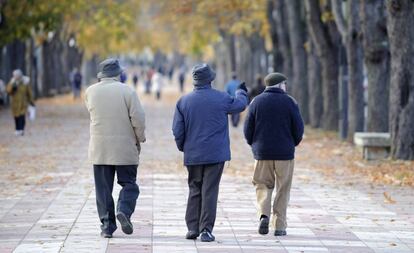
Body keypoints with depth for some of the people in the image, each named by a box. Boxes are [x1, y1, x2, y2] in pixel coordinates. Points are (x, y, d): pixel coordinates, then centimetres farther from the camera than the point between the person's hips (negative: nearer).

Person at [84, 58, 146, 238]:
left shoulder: (90, 92, 3)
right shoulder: (127, 91, -6)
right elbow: (138, 118, -10)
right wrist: (139, 139, 4)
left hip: (99, 148, 2)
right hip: (125, 148, -2)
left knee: (103, 188, 6)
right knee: (128, 183, 8)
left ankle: (107, 225, 2)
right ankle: (124, 210, -16)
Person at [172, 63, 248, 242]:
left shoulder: (183, 101, -1)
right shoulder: (221, 99, -6)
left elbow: (177, 130, 1)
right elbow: (239, 105, 13)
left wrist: (182, 147, 18)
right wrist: (241, 92, 34)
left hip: (193, 154, 2)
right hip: (215, 154, -2)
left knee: (194, 190, 14)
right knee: (210, 192, -1)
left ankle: (192, 228, 10)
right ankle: (206, 229, -5)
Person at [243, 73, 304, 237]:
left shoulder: (256, 102, 2)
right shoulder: (289, 102, -3)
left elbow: (248, 129, 0)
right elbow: (298, 128, -4)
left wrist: (254, 145, 16)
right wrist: (293, 143, 14)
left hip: (262, 152, 1)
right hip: (285, 153, -1)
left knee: (263, 186, 13)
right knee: (282, 190, 7)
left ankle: (264, 214, -11)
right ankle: (279, 226, 5)